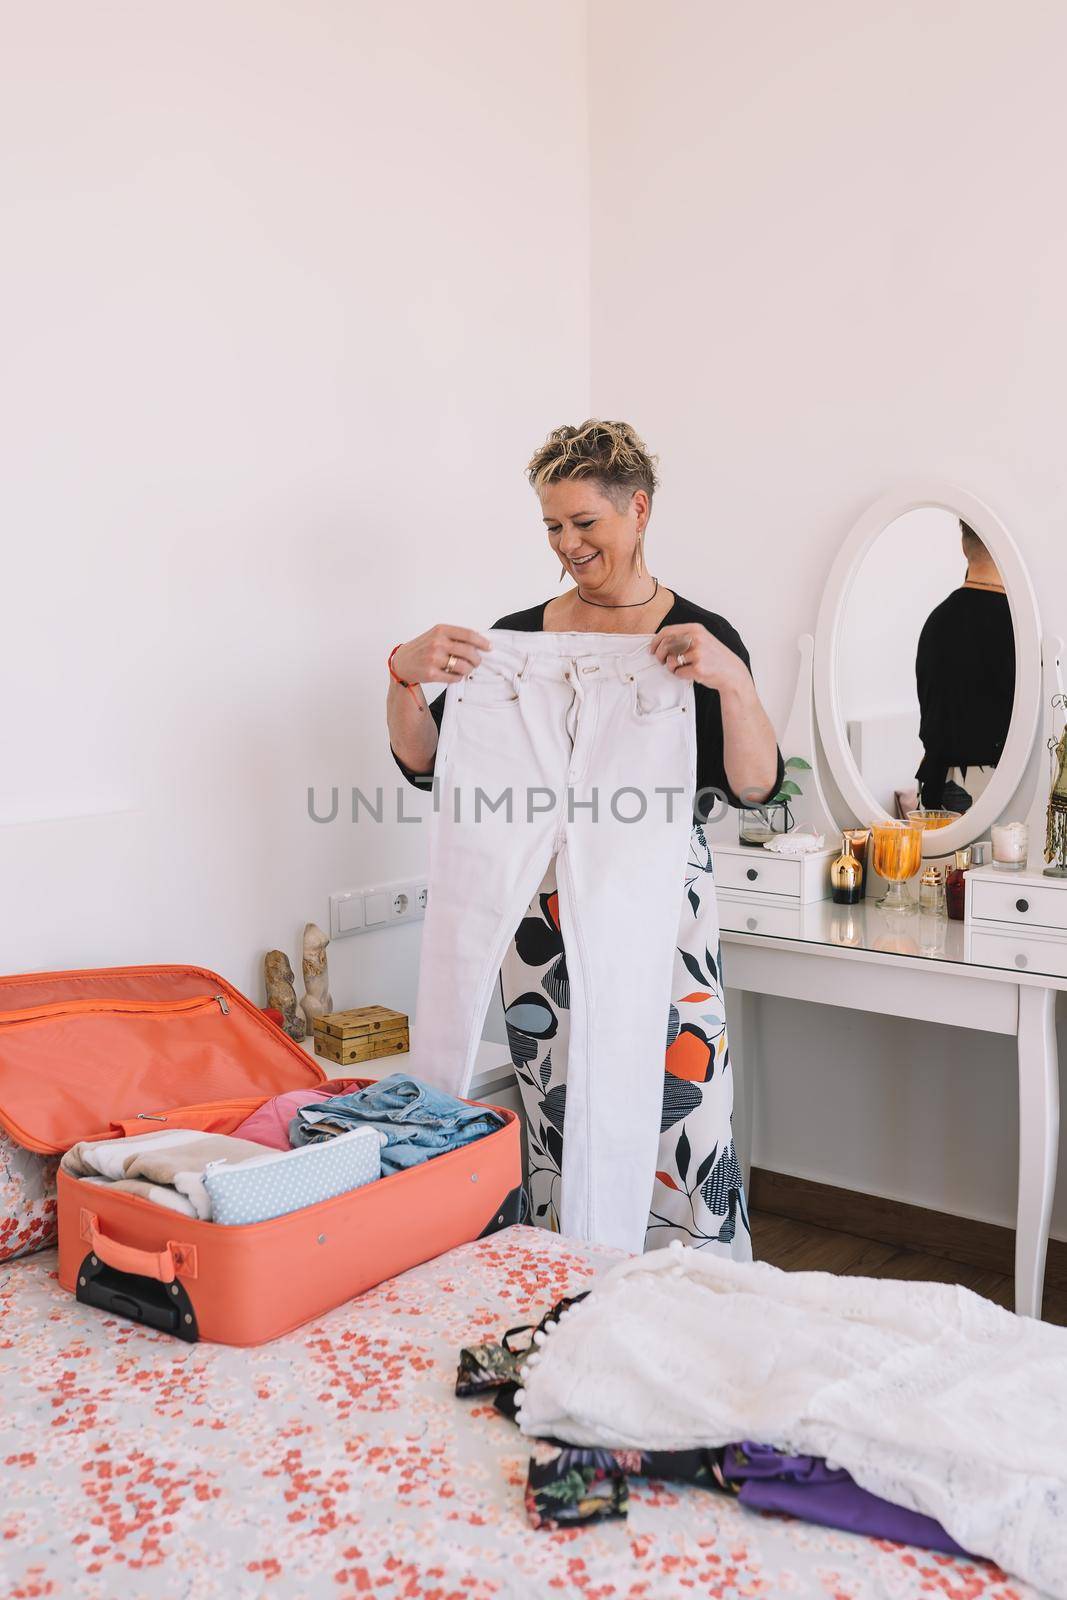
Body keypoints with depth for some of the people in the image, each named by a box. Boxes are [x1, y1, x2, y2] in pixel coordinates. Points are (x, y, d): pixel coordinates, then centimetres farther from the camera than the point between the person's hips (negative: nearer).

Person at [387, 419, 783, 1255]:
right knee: (562, 1143, 9)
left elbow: (756, 787, -10)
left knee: (683, 1139, -3)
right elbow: (424, 764, 6)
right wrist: (405, 676, -12)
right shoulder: (518, 638, 9)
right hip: (546, 924, 3)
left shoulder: (702, 638, 0)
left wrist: (732, 680, -25)